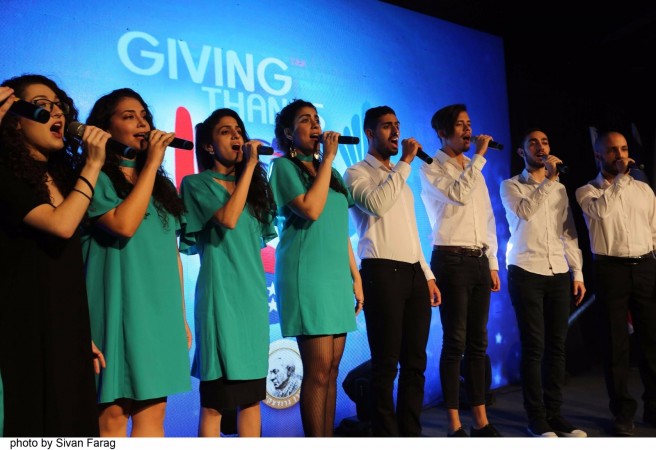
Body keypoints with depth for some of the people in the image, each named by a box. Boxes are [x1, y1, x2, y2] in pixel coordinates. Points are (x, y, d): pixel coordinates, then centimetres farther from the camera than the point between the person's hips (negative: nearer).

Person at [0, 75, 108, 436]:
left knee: (69, 424, 11)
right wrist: (93, 164, -14)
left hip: (66, 328, 7)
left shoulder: (63, 175, 13)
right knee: (31, 424, 2)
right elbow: (61, 225, -24)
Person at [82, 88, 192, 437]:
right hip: (118, 310, -5)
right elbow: (124, 225, -19)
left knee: (153, 411, 8)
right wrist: (151, 164, -11)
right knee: (113, 412, -1)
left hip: (160, 311, 5)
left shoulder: (162, 185, 17)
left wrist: (182, 315, 15)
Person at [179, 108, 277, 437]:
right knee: (215, 400, -3)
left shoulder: (253, 185, 16)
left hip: (253, 294, 6)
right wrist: (249, 166, -11)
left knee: (252, 394, 10)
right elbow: (228, 219, -17)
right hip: (220, 295, -6)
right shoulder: (196, 183, 1)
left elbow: (260, 238, 14)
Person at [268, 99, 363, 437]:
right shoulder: (284, 166, -1)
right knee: (318, 370, -7)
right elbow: (311, 209, -17)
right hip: (306, 274, -7)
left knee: (331, 369, 8)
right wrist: (328, 159, -9)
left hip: (337, 274, 7)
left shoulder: (331, 172, 19)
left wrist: (355, 276, 14)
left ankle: (328, 439, 16)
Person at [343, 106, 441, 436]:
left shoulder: (398, 177, 24)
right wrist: (405, 163, -12)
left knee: (415, 362, 9)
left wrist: (428, 275, 17)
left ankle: (411, 433, 19)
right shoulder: (357, 173, 2)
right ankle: (386, 437, 7)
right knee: (386, 364, -3)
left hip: (414, 272, 7)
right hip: (383, 272, -7)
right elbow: (377, 204, -21)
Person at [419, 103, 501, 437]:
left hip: (480, 260, 7)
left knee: (478, 342, 8)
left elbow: (488, 219, 19)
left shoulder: (474, 170, 19)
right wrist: (479, 155, -12)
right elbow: (458, 194, -21)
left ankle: (481, 420, 15)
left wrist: (492, 264, 14)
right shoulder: (431, 169, -1)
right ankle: (454, 425, 3)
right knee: (455, 342, -5)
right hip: (452, 260, -6)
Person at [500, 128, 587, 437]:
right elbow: (525, 211, -18)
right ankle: (537, 418, 6)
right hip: (526, 272, -4)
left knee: (557, 345, 5)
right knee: (534, 346, -3)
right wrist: (548, 180, -17)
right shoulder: (511, 186, 3)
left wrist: (577, 272, 8)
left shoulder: (560, 188, 17)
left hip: (558, 274, 5)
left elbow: (569, 233, 14)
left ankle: (554, 414, 15)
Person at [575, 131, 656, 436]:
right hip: (610, 269, -3)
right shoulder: (587, 191, 2)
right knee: (616, 344, 4)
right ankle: (623, 412, 16)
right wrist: (621, 177, -14)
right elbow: (602, 210, -22)